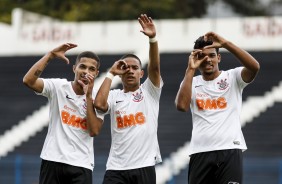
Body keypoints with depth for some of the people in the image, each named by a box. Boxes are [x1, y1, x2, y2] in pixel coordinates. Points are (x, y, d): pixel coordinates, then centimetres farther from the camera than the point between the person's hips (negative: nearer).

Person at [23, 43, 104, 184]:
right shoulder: (58, 87, 1)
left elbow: (94, 130, -10)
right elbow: (28, 80, -15)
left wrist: (88, 96, -13)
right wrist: (51, 55, -16)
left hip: (81, 166, 0)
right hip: (52, 160, 0)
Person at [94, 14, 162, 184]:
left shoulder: (150, 91, 7)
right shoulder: (114, 96, 8)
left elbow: (155, 67, -10)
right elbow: (99, 104, -14)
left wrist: (153, 38, -24)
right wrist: (111, 73, -5)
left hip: (145, 166, 0)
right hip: (116, 168, 0)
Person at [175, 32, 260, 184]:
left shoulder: (232, 77, 6)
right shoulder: (192, 82, 12)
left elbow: (254, 67, -14)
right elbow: (181, 106, -8)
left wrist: (225, 43, -19)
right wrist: (190, 69, -7)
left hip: (230, 150, -2)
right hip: (200, 152, 2)